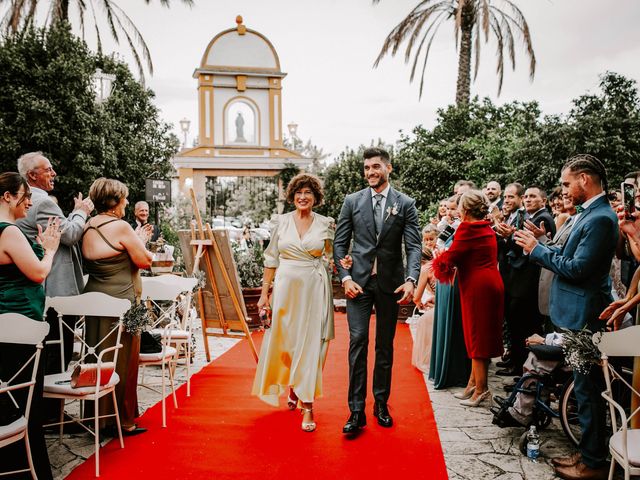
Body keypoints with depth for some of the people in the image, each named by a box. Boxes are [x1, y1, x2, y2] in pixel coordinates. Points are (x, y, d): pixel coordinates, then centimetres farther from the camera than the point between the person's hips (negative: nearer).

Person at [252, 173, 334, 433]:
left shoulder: (326, 224, 2)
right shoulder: (281, 221, 3)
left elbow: (331, 258, 11)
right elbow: (271, 259, 5)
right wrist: (265, 292, 3)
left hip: (314, 290, -1)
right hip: (285, 288, 2)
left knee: (310, 346, -2)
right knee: (283, 341, 11)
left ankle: (307, 405, 6)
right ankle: (291, 388, 38)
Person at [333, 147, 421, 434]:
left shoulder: (405, 204, 2)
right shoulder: (352, 201, 5)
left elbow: (414, 246, -5)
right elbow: (340, 244, 4)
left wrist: (411, 279, -20)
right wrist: (345, 277, -8)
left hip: (390, 283, 0)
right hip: (359, 282, 0)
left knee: (385, 345, 10)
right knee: (358, 341, -5)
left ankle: (381, 404, 24)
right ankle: (357, 411, 2)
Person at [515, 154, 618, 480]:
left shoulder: (600, 218, -20)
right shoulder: (588, 213, 10)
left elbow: (578, 268, -23)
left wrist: (537, 249, -14)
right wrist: (537, 246, 2)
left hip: (585, 315, -10)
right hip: (579, 314, 10)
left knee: (588, 390, 3)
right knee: (586, 388, 18)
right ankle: (589, 453, 33)